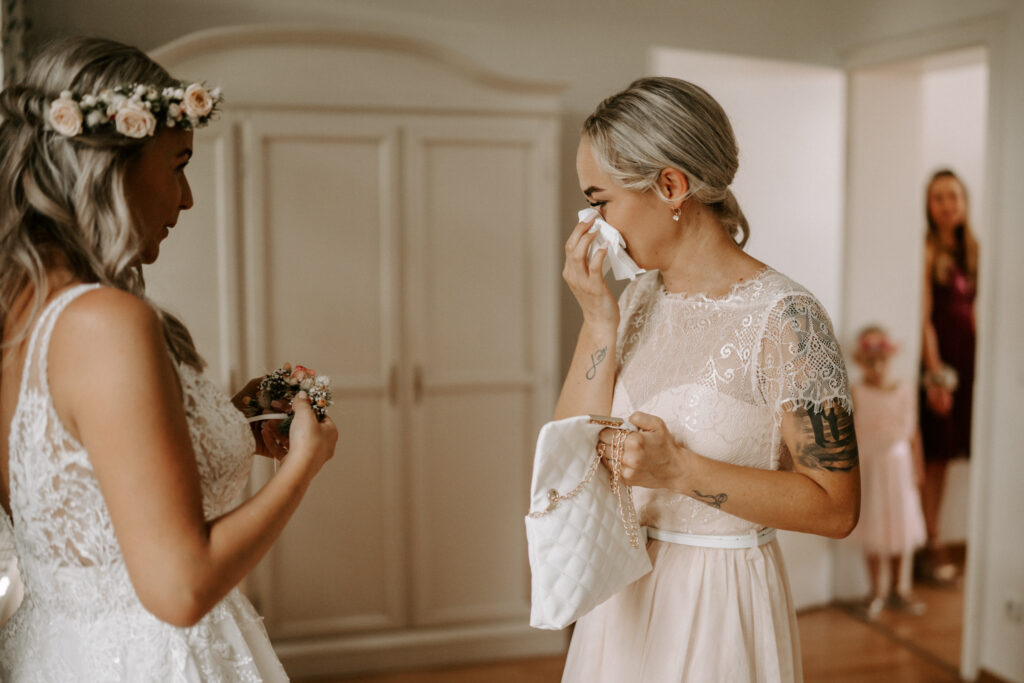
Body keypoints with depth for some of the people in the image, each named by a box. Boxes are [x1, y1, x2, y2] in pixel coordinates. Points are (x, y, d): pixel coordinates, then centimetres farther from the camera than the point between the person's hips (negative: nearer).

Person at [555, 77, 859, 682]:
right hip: (622, 596, 6)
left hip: (719, 608, -6)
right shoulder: (633, 298, 1)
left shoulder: (784, 318, -17)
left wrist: (679, 470, -24)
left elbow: (837, 507, -17)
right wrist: (598, 322, -12)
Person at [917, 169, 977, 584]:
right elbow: (924, 315, -13)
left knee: (948, 452, 9)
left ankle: (936, 543, 17)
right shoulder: (928, 249, -8)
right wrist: (936, 371, -17)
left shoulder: (970, 250, 13)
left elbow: (972, 309, 14)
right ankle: (931, 547, 6)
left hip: (968, 356, 7)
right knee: (934, 455, -2)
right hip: (937, 354, -7)